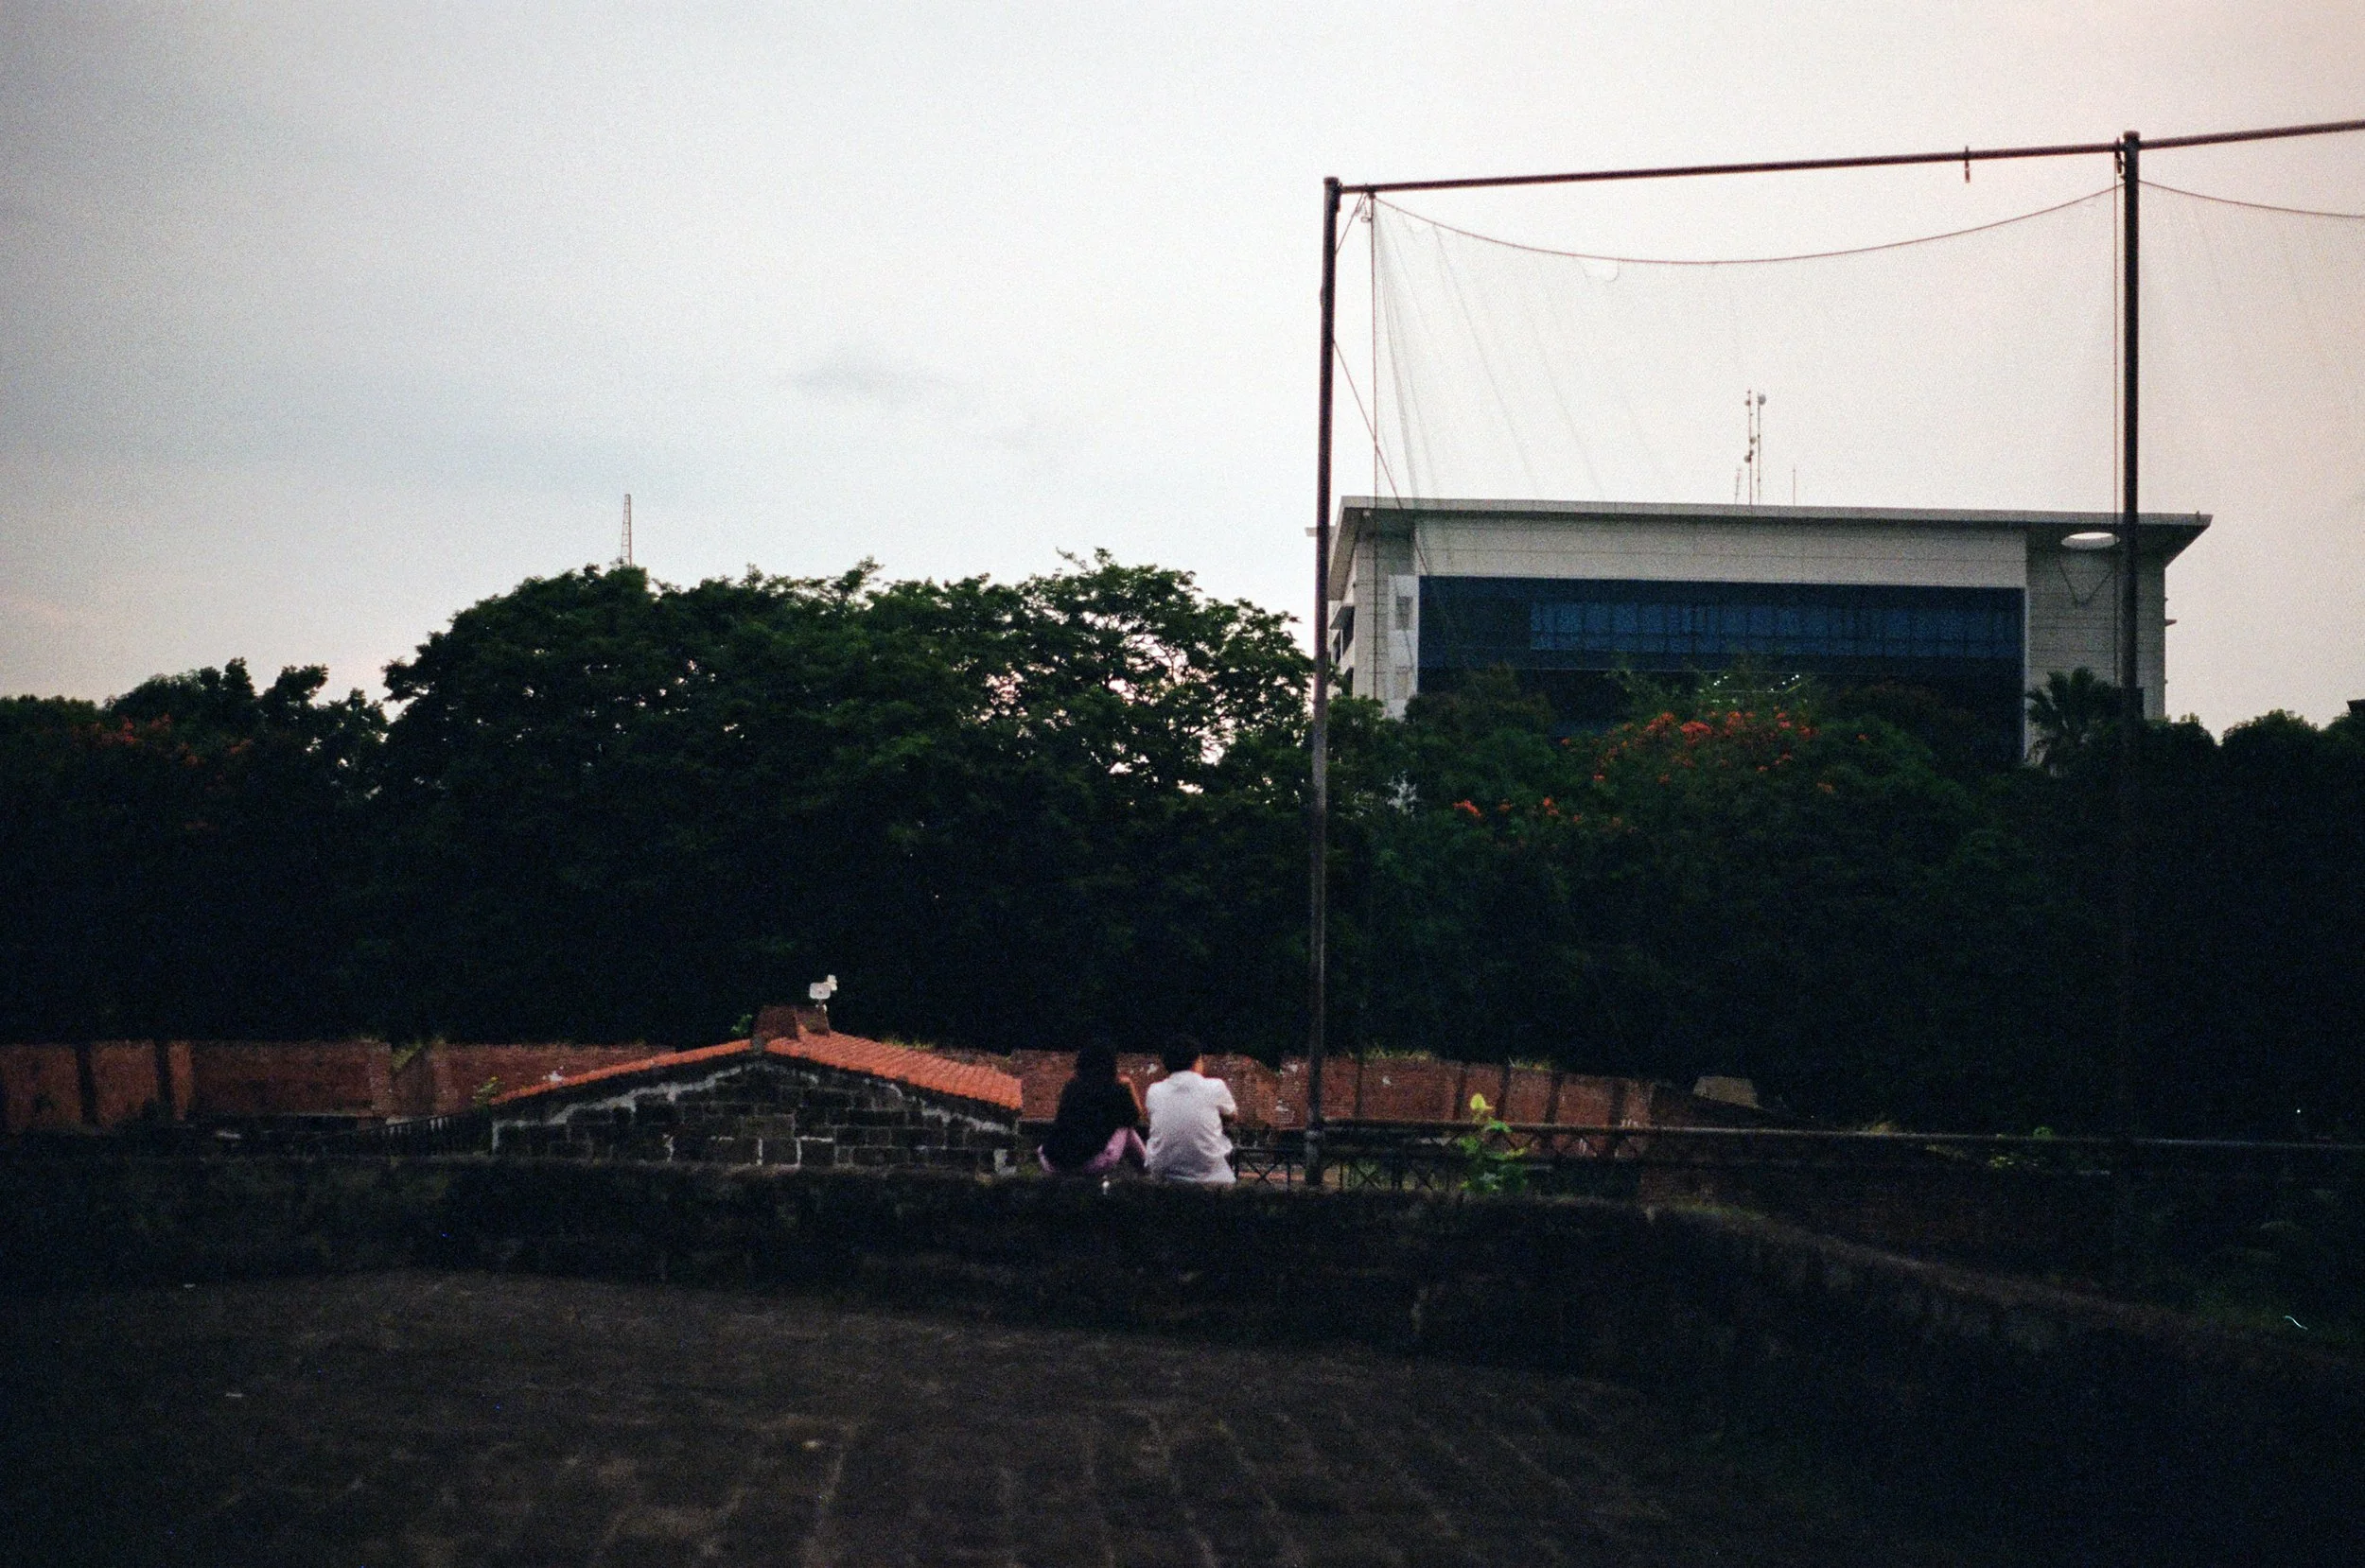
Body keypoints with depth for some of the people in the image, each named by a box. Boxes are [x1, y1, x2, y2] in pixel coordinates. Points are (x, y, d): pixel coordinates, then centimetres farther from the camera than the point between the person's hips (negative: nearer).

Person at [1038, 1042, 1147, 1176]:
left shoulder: (1070, 1087, 11)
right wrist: (1129, 1086, 30)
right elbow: (1135, 1117, 18)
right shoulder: (1116, 1091, 0)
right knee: (1125, 1122, 23)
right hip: (1094, 1166, -3)